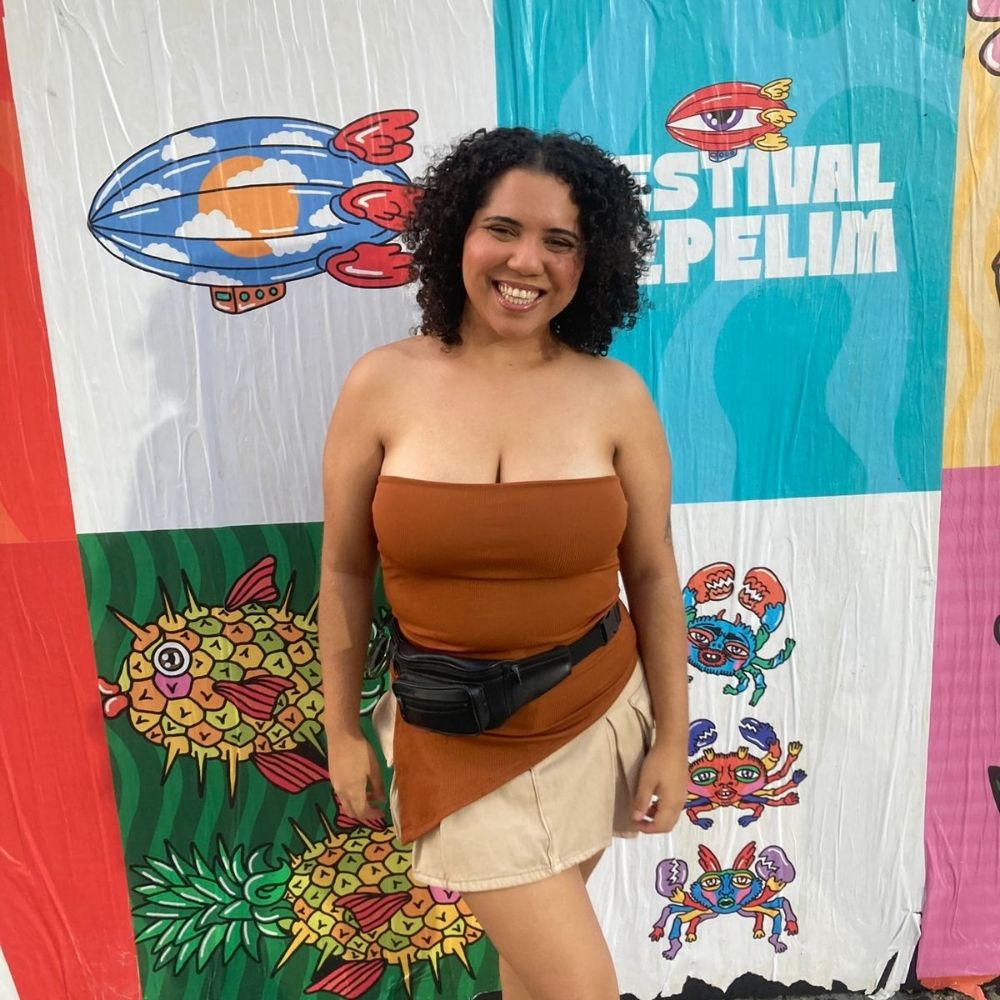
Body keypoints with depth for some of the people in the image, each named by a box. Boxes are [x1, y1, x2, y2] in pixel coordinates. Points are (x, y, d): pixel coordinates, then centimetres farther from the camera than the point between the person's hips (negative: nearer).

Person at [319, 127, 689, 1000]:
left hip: (600, 721, 2)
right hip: (460, 745, -1)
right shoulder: (383, 386, -11)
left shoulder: (615, 395, -9)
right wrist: (343, 731, 2)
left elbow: (653, 574, -2)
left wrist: (673, 738, 1)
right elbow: (344, 571, -3)